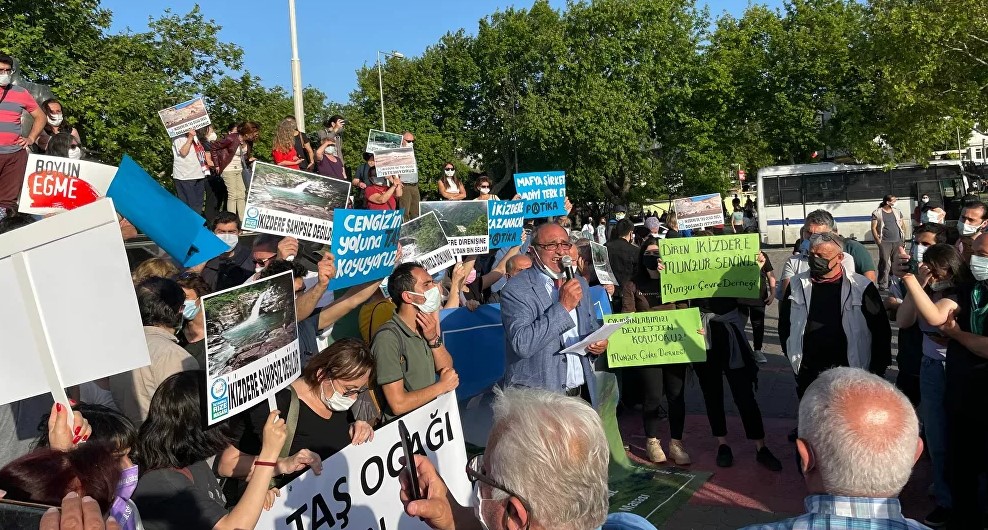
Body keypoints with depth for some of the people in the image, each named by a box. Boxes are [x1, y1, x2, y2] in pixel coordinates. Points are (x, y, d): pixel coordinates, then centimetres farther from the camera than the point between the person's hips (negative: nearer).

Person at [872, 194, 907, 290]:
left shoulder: (897, 212, 15)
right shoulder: (877, 213, 0)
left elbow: (903, 224, 19)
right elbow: (873, 228, -3)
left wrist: (903, 236, 7)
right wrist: (878, 239, -11)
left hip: (898, 242, 5)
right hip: (884, 242, -5)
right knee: (884, 263, -7)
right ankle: (883, 285, -3)